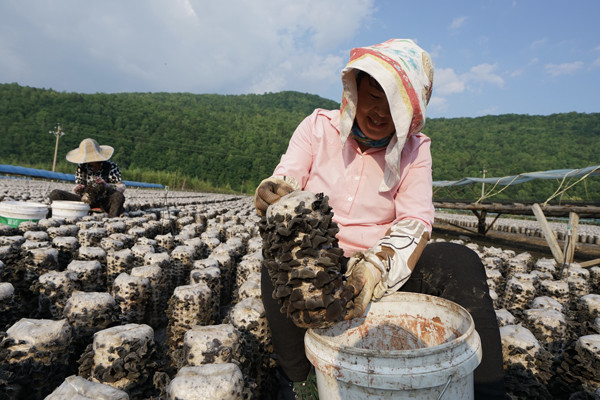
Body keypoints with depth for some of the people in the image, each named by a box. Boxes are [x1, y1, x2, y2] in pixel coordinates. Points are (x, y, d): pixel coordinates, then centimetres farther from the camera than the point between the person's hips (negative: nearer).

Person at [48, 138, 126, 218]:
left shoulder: (111, 166, -5)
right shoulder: (82, 167, 6)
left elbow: (122, 187, -13)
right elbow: (78, 184, 8)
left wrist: (106, 186, -33)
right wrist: (78, 189, -18)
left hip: (105, 202, -4)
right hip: (87, 201, 4)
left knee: (118, 196, -37)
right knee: (55, 194, -9)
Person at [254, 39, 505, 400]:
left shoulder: (414, 148, 2)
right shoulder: (318, 127, 0)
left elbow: (416, 221, -12)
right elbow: (285, 184, -10)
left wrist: (375, 268, -33)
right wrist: (272, 195, -37)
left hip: (384, 273, 1)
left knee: (460, 261, -21)